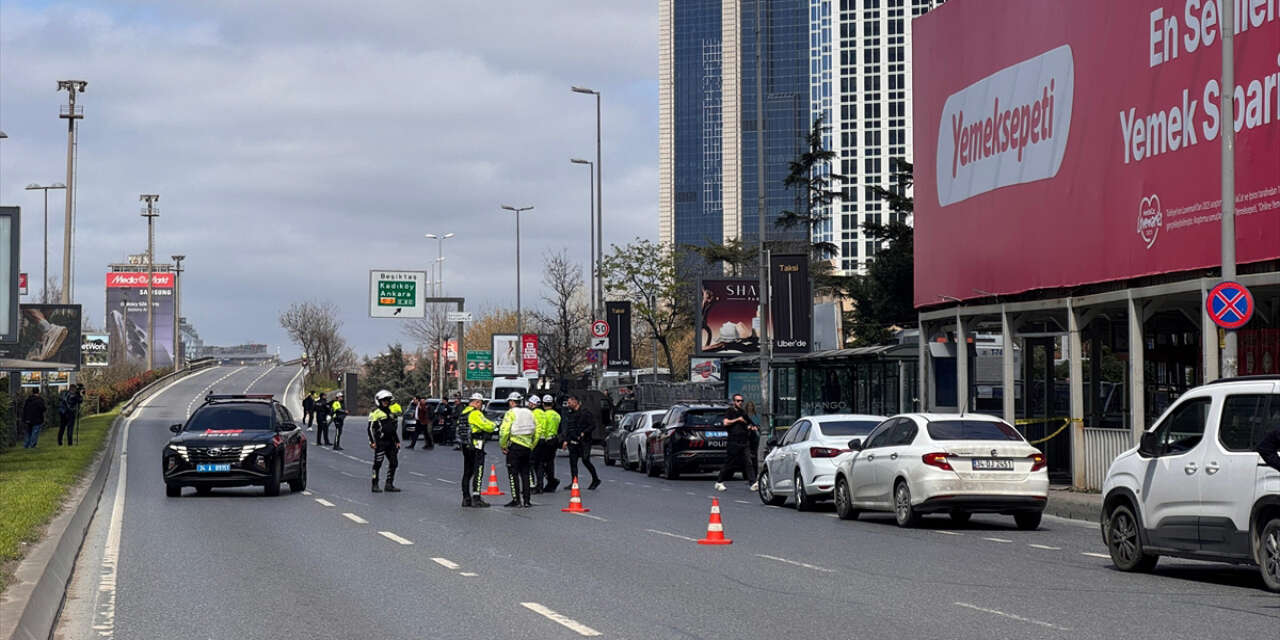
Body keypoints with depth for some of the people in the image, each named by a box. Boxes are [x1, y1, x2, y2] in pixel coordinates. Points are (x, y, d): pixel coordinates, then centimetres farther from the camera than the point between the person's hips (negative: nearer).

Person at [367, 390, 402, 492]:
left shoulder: (390, 411, 18)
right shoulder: (375, 412, -5)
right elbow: (371, 428, -9)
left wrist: (397, 441, 22)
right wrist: (372, 442, -17)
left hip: (390, 442, 7)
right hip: (380, 442, -7)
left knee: (394, 463, 6)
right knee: (377, 464, -4)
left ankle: (389, 484, 13)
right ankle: (375, 485, 1)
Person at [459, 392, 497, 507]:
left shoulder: (463, 413, 14)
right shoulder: (475, 413, -14)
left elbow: (459, 429, 18)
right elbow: (487, 426, -18)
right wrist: (493, 424, 4)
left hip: (465, 446, 9)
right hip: (476, 446, -9)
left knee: (467, 472, 14)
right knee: (478, 472, -7)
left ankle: (466, 498, 16)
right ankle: (476, 499, -12)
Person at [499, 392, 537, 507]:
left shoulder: (511, 413, -8)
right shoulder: (529, 413, 12)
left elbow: (504, 431, -16)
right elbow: (537, 429, 11)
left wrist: (502, 446, -7)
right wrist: (532, 445, 16)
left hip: (514, 446, -6)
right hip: (527, 447, 6)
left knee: (513, 473, 0)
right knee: (525, 474, 11)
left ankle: (516, 500, -4)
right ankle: (526, 500, 11)